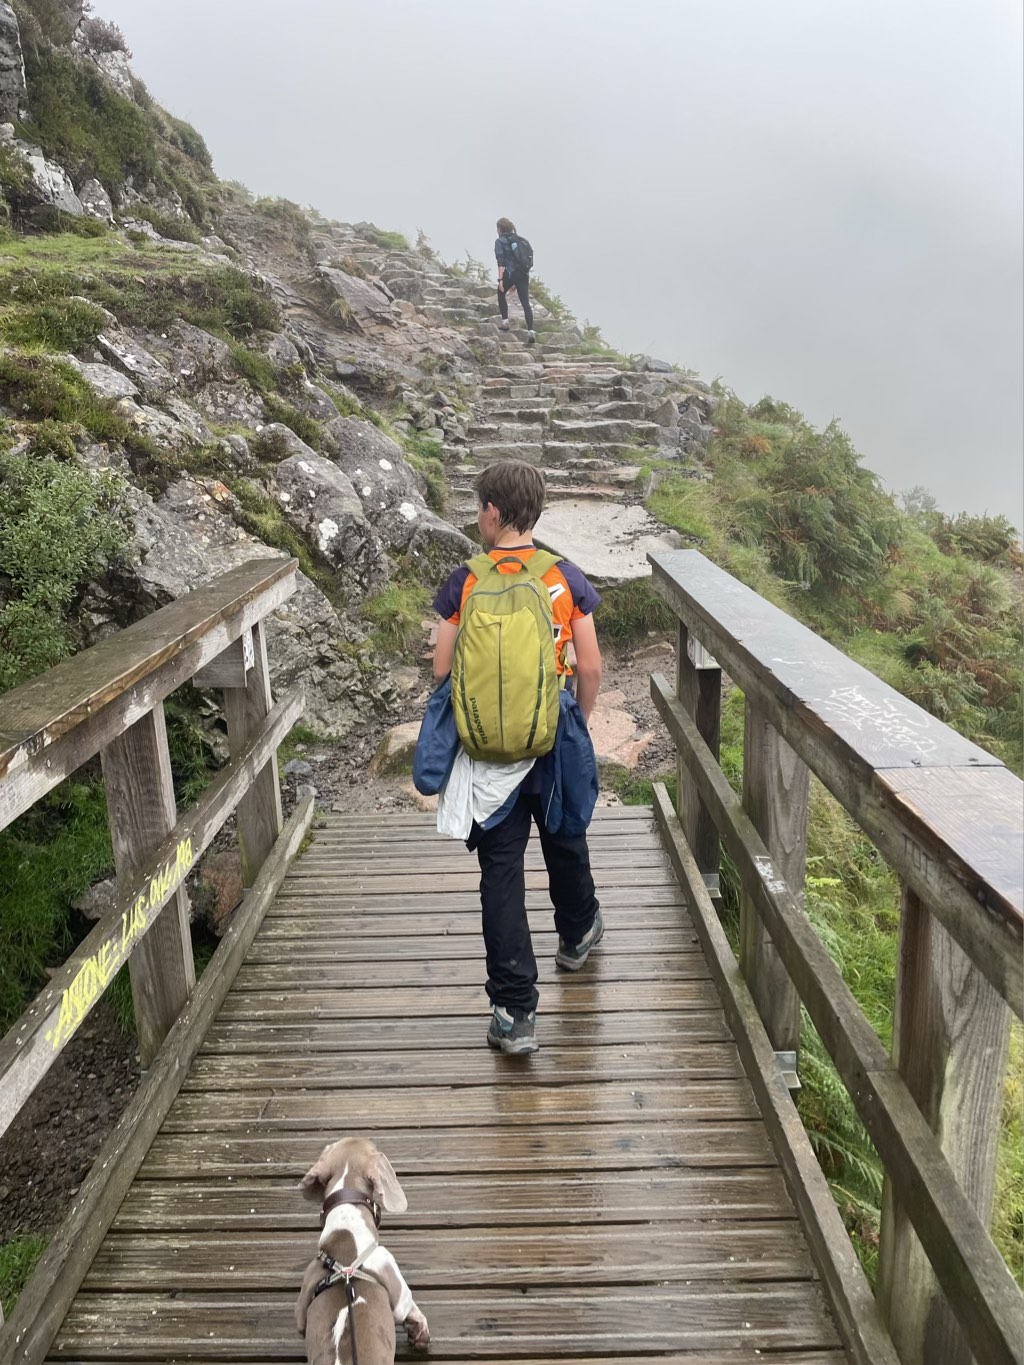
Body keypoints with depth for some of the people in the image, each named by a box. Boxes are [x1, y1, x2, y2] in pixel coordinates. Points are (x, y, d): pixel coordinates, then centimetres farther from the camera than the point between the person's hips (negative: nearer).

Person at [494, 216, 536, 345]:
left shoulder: (500, 241, 0)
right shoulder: (518, 240, 20)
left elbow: (501, 261, -11)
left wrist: (500, 279, -15)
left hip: (511, 273, -5)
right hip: (524, 273, 5)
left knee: (501, 293, 23)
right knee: (525, 302, 1)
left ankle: (505, 321, 19)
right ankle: (531, 331, -12)